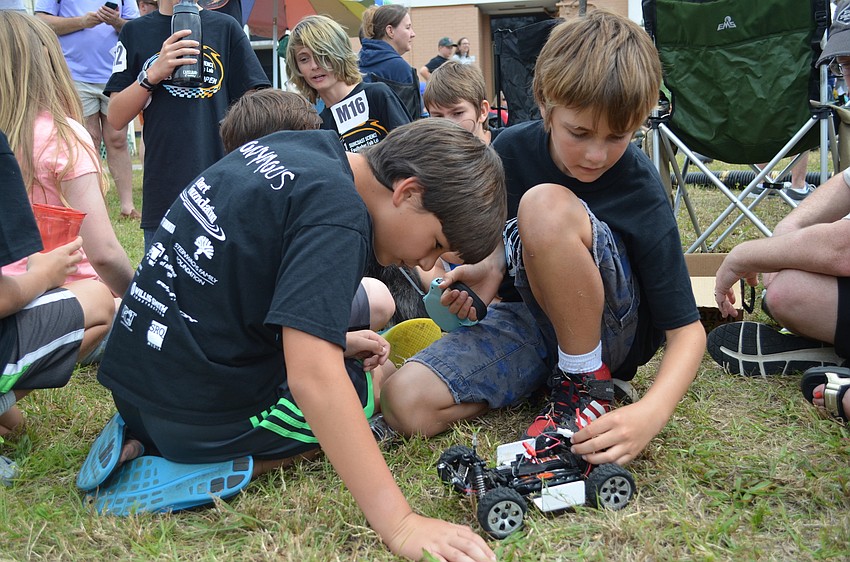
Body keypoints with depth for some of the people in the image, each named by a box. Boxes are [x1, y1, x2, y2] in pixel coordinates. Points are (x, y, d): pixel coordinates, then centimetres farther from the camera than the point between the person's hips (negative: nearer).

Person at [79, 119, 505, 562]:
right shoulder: (337, 216, -23)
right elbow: (312, 378, -33)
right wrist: (401, 526, -33)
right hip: (203, 411, -8)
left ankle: (140, 439, 13)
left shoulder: (294, 146, 3)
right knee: (386, 385, 12)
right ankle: (224, 469, -7)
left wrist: (324, 341, 14)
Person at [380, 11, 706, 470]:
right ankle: (554, 372, -3)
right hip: (531, 319, 4)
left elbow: (687, 330, -19)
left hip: (612, 330, -4)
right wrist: (490, 268, -12)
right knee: (404, 403, -21)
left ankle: (586, 384, -16)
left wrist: (650, 413, -37)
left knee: (546, 207, -34)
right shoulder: (511, 148, -10)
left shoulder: (642, 195, -21)